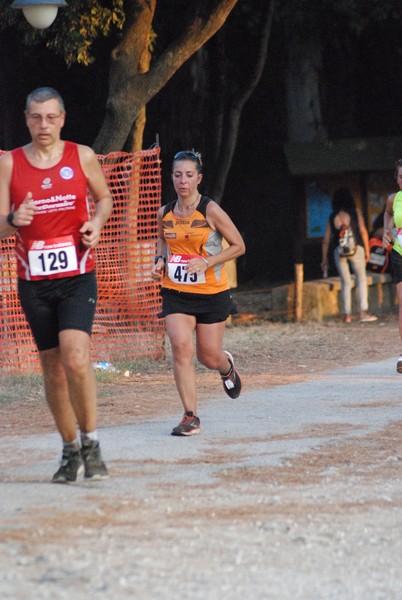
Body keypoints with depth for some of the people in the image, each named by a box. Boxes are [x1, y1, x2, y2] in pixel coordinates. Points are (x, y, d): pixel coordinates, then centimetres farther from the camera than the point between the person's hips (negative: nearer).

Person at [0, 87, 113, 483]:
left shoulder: (82, 156, 2)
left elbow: (104, 197, 19)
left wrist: (97, 221, -2)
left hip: (77, 276, -2)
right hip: (33, 280, 2)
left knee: (75, 357, -20)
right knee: (53, 368, 6)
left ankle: (90, 442, -6)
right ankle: (70, 450, 21)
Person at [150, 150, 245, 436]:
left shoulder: (210, 211, -12)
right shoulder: (165, 213, 1)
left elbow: (238, 246, -7)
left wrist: (206, 263, -18)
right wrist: (160, 261, 0)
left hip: (212, 292, -2)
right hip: (176, 293, 2)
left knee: (210, 356, 4)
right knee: (181, 347, -17)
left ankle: (227, 366, 45)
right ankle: (191, 416, -11)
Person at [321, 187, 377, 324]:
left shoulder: (332, 216, 9)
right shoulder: (355, 212, 3)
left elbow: (326, 239, 8)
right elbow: (363, 231, -4)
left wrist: (324, 259, 15)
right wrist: (367, 250, 4)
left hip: (339, 251, 2)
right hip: (356, 249, -2)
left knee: (345, 283, 9)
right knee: (361, 280, 6)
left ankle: (347, 314, 4)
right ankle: (363, 311, -5)